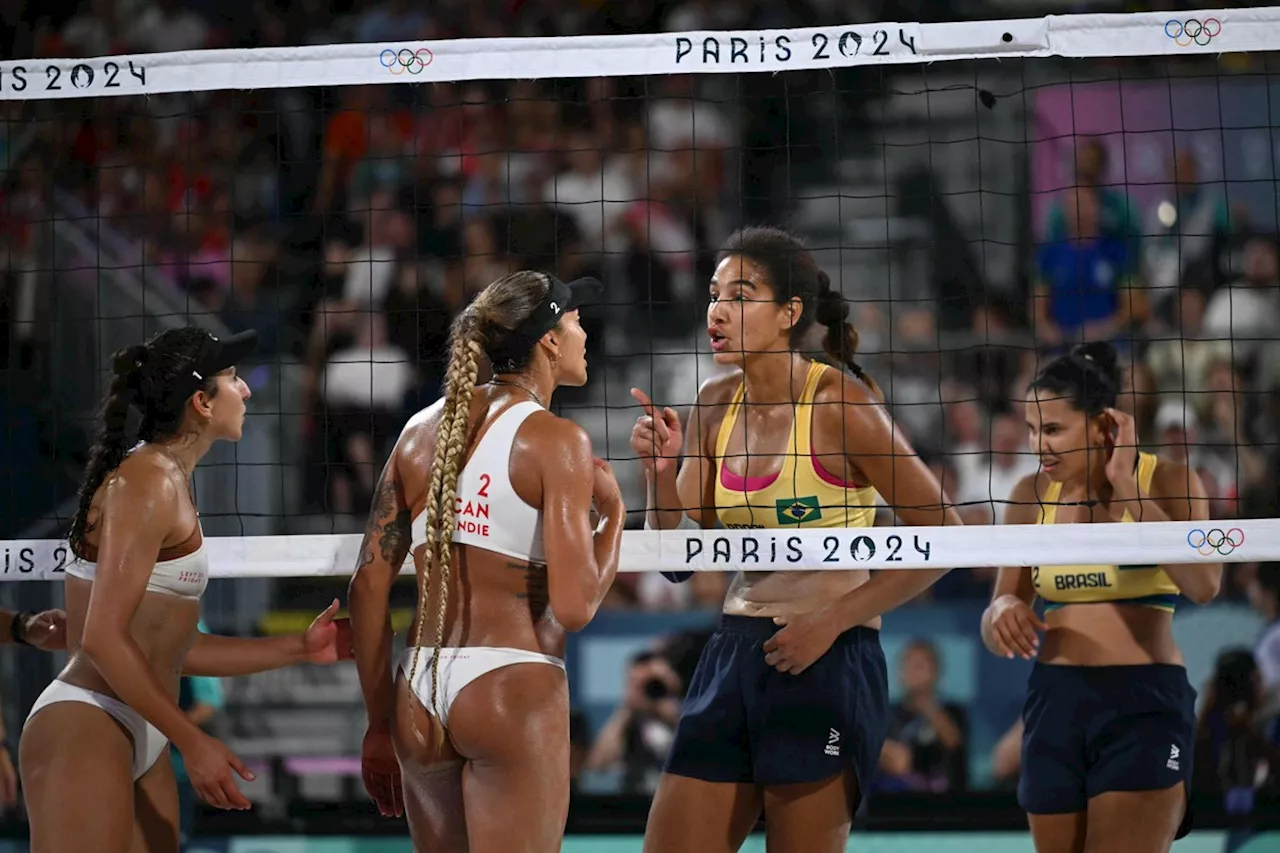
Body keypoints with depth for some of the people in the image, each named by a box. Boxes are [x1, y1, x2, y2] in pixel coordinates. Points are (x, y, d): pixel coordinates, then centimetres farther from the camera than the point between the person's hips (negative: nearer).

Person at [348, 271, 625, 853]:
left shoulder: (424, 429, 10)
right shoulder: (556, 440, -7)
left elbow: (368, 586, 8)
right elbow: (573, 606, -14)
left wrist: (379, 724, 15)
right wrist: (613, 512, 3)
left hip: (420, 695, 6)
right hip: (515, 694, -6)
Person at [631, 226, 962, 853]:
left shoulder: (840, 402, -10)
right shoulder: (716, 405, 9)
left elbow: (942, 534, -9)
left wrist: (834, 619, -13)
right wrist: (660, 474, -8)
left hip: (826, 662, -7)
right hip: (732, 657, 7)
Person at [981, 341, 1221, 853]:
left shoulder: (1168, 481, -3)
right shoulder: (1031, 496, 7)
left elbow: (1202, 584, -22)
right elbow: (994, 632, 12)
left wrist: (1127, 488, -17)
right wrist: (1002, 613, -13)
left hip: (1143, 704, -4)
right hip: (1054, 701, 5)